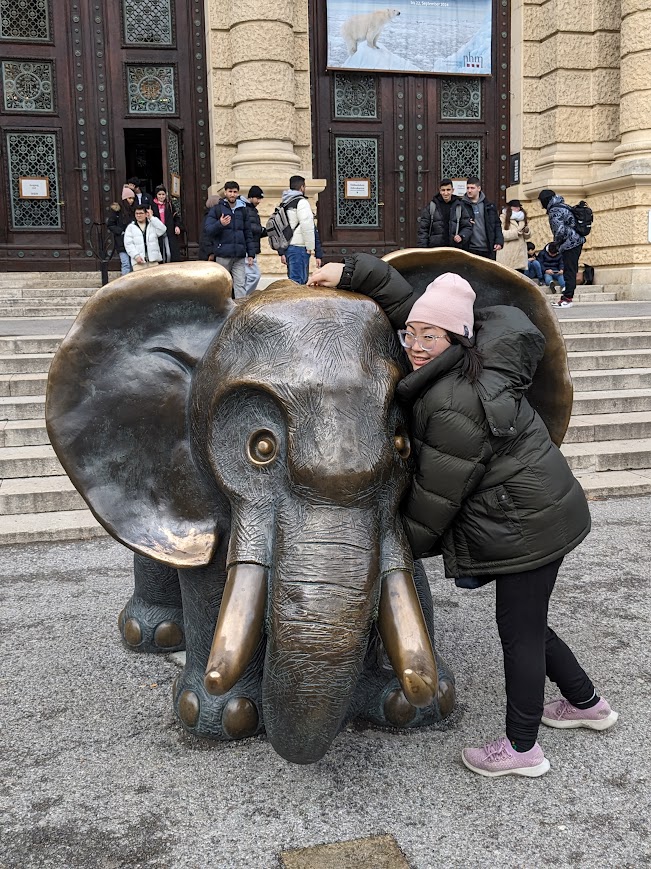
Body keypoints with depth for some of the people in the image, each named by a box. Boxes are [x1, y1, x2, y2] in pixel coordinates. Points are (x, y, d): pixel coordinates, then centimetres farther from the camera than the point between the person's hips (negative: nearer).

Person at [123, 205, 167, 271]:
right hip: (139, 261, -1)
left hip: (153, 260, 2)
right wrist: (136, 256, -12)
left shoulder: (152, 224, 14)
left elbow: (162, 230, -6)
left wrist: (152, 217, -2)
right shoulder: (130, 227, 10)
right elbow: (128, 244, 2)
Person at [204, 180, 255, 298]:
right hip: (223, 255, -3)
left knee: (240, 284, -5)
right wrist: (220, 224, -24)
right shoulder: (216, 209, 3)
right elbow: (208, 229, -4)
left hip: (239, 256, 3)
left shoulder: (242, 210, 15)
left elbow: (248, 233, 17)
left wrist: (251, 253, 11)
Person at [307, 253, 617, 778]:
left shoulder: (455, 407, -25)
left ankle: (522, 748, 22)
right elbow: (409, 306, 12)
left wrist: (406, 546, -3)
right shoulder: (479, 360, 2)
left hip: (525, 527, -10)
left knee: (519, 631, 5)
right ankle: (586, 703, 41)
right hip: (542, 512, 10)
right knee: (524, 622, 22)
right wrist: (354, 272, 5)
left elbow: (437, 494, -17)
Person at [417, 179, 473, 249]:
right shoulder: (431, 207, 5)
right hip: (434, 247, -1)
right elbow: (423, 229, 5)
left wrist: (461, 236, -12)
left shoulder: (459, 206, 7)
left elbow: (467, 227, 9)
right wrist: (422, 249, -4)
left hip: (455, 248, 1)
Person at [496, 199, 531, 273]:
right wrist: (517, 231, -17)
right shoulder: (503, 217, -2)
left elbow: (527, 236, 20)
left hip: (520, 255, 6)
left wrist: (527, 230, -3)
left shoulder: (522, 218, 19)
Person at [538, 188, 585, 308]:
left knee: (569, 271, -8)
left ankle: (567, 298, -6)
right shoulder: (563, 206, 17)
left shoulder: (554, 211, -13)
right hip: (577, 241, 10)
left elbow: (560, 231, -23)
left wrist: (556, 242, -4)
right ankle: (567, 296, 18)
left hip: (569, 244, -10)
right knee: (571, 271, 12)